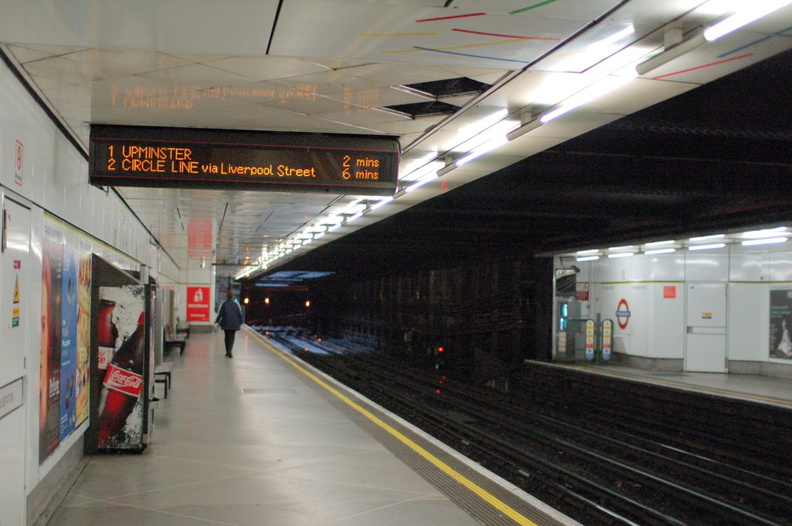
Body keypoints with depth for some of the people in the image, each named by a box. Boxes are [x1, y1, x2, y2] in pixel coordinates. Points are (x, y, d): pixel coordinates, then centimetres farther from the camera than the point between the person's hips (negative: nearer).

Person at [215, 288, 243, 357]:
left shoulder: (224, 304, -6)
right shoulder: (236, 304, -4)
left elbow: (220, 313, -4)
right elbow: (240, 313, 0)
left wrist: (217, 321, 8)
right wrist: (240, 322, 12)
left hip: (226, 323, 0)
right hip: (234, 323, 0)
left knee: (227, 337, 14)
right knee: (232, 337, 2)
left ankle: (227, 351, 17)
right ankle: (229, 350, -16)